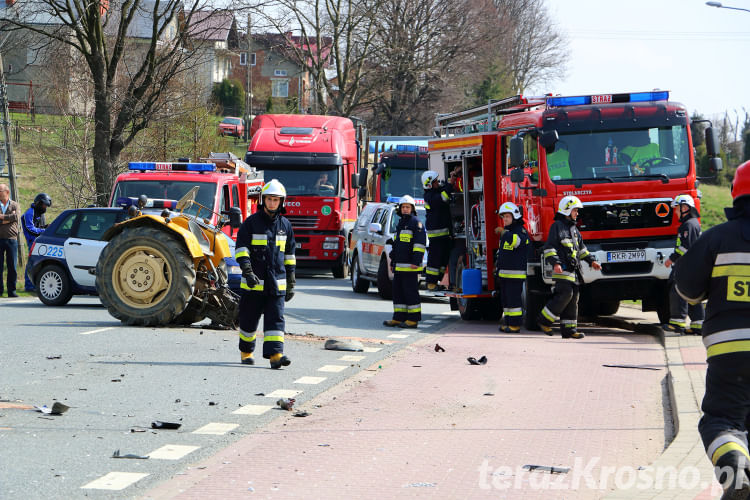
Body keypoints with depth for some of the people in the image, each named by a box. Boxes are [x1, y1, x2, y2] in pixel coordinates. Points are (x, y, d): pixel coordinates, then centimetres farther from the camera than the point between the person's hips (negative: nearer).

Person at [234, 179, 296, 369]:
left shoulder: (285, 225, 12)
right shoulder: (251, 222, 0)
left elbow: (289, 255, 18)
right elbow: (241, 248, -6)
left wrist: (291, 282, 17)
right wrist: (248, 271, -20)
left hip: (277, 283, 2)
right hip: (254, 282, -2)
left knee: (276, 318, -8)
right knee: (250, 318, 7)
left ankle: (275, 354, -16)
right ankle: (246, 352, 24)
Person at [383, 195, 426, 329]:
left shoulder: (416, 222, -6)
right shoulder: (400, 224, 22)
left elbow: (420, 242, -14)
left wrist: (416, 262, -21)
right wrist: (393, 262, 25)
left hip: (410, 266, -9)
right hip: (399, 266, 9)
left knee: (410, 292, -8)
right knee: (398, 291, 8)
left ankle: (413, 319, -7)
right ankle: (398, 318, 12)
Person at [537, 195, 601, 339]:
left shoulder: (573, 229, 22)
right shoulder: (557, 226, -5)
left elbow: (581, 248, 29)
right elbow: (549, 247, -12)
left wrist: (591, 261, 19)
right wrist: (555, 263, -24)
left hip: (573, 269, 9)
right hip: (562, 268, -9)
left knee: (573, 298, 4)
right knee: (565, 294, -18)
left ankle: (569, 329, 4)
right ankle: (544, 320, -9)